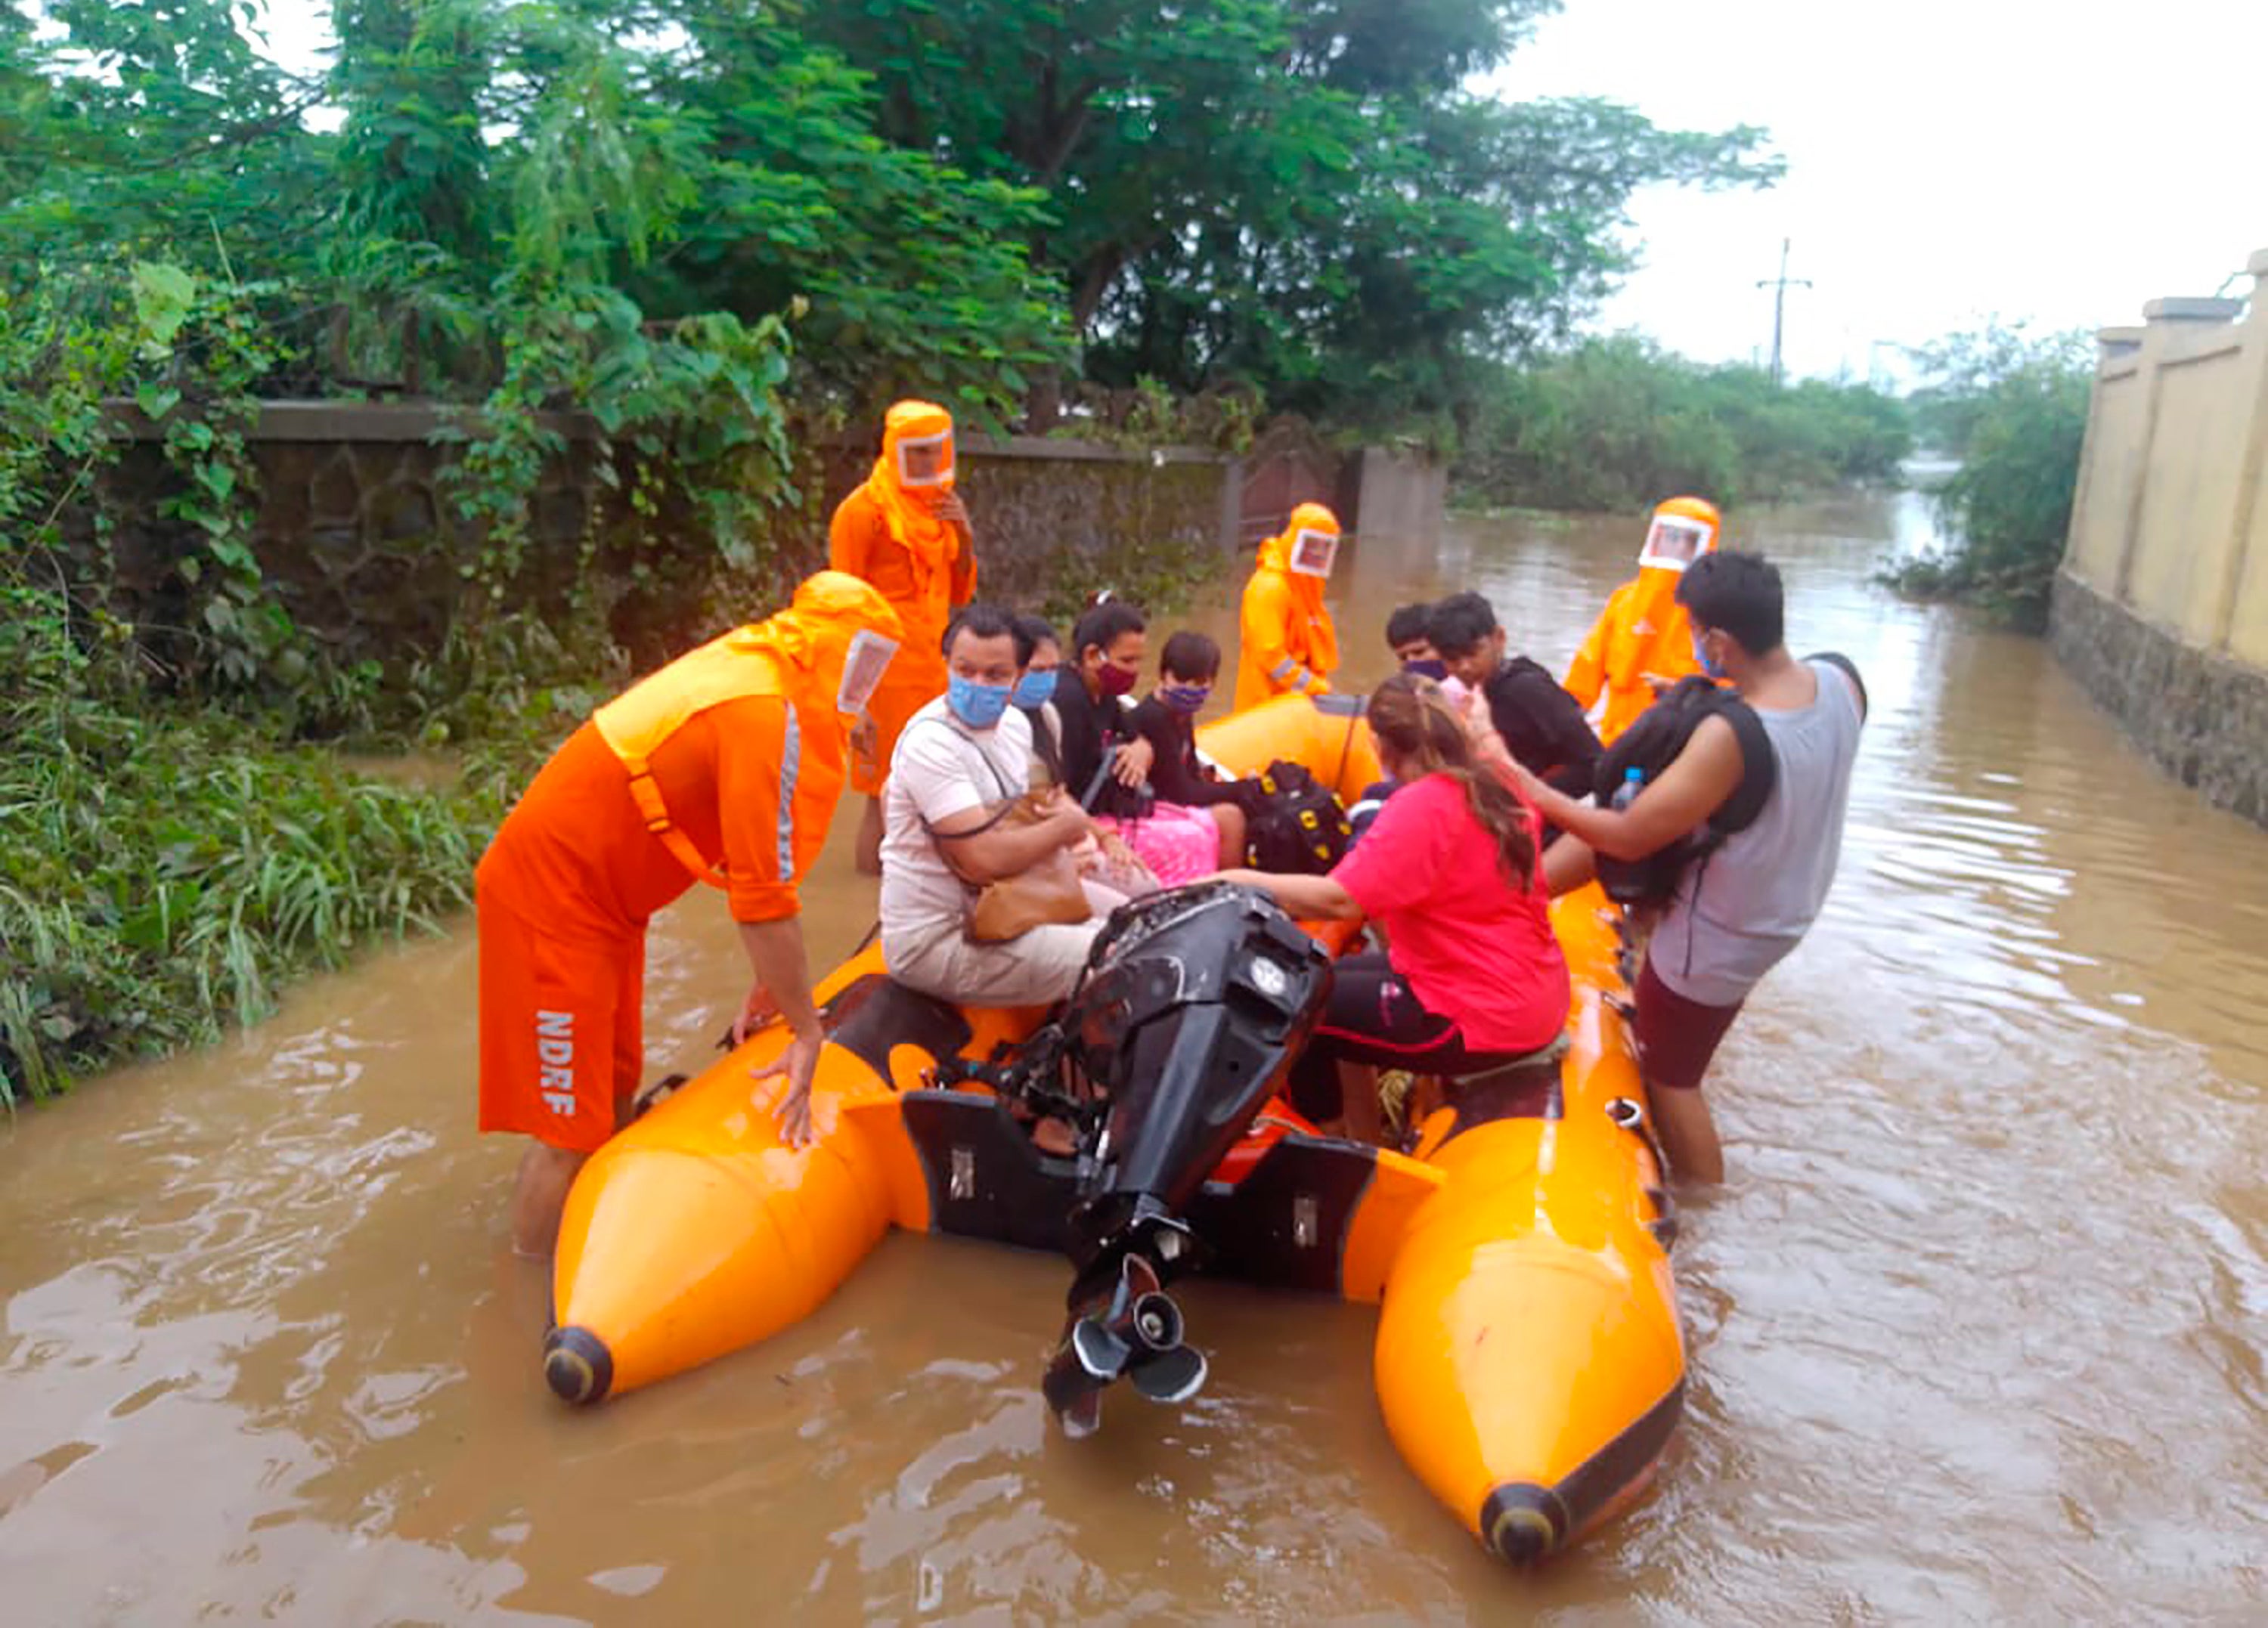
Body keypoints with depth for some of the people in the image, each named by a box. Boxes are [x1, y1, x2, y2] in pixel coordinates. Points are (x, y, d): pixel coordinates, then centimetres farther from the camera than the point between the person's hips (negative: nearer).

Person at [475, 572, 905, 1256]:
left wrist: (774, 986, 12)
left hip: (596, 890, 10)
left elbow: (752, 870, 9)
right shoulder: (773, 720, -22)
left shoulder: (753, 670, 5)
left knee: (616, 1090, 17)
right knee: (573, 1132, -3)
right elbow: (763, 899, -22)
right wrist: (808, 1031, -12)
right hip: (552, 899, -10)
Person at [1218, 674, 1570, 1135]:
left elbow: (1339, 900, -29)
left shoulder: (1420, 806, -21)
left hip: (1484, 1016, -9)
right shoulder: (1496, 791, 4)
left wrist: (1239, 880, -21)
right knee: (1326, 979, 21)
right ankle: (1365, 1135, 26)